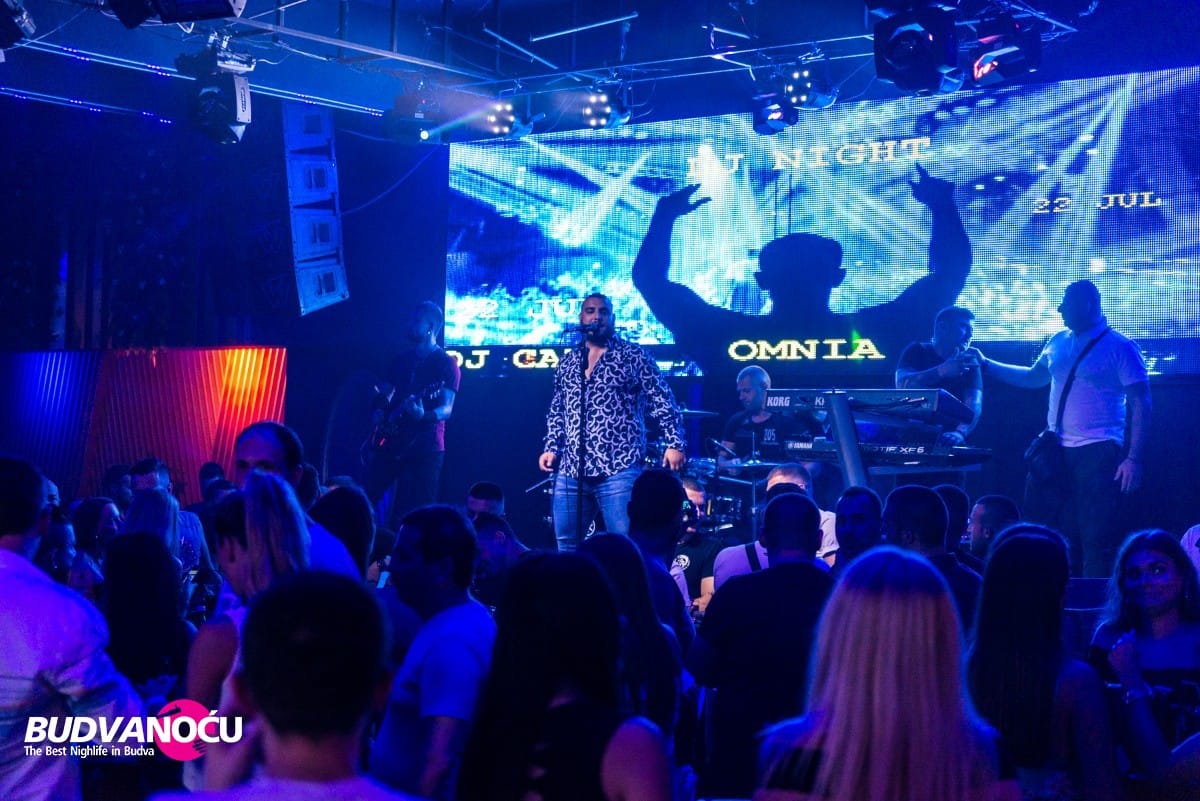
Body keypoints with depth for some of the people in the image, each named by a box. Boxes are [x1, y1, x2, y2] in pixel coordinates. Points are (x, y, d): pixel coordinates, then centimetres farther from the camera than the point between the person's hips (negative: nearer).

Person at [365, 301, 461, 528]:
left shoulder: (446, 364, -4)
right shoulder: (402, 360, 15)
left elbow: (446, 409, -14)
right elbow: (385, 396, 21)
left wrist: (423, 415, -34)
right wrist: (378, 414, -1)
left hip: (424, 449, -6)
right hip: (391, 444, 6)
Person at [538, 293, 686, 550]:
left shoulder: (633, 356, 1)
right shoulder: (567, 362, 15)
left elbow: (662, 401, -1)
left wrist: (674, 443, -10)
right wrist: (551, 448, 10)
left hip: (619, 469, -5)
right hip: (571, 471, 5)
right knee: (565, 548, 9)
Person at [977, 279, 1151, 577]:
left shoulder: (1120, 348, -6)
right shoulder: (1059, 342, 13)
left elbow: (1140, 404, -8)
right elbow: (1033, 377, 29)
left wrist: (1134, 459, -15)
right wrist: (986, 365, 24)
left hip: (1097, 453, -7)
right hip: (1055, 451, 7)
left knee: (1097, 540, -5)